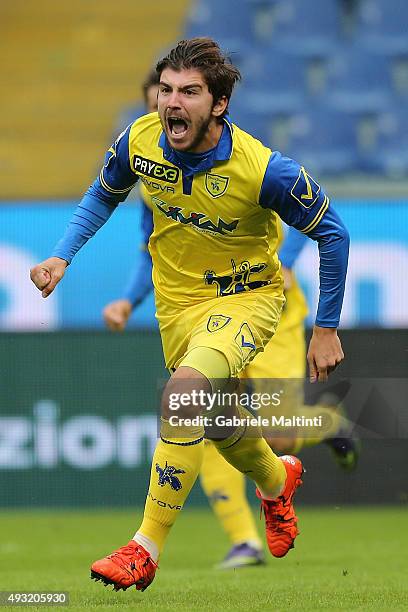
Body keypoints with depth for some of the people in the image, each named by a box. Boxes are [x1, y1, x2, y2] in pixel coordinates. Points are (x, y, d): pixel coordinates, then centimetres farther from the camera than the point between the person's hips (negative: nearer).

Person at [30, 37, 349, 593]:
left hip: (247, 295, -5)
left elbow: (333, 233, -13)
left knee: (186, 390, -31)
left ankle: (146, 549, -25)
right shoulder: (140, 140, -16)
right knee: (219, 423, 19)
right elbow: (104, 194, 8)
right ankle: (277, 481, 56)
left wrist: (326, 329, -9)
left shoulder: (264, 170, -28)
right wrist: (62, 257, -4)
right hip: (177, 300, 5)